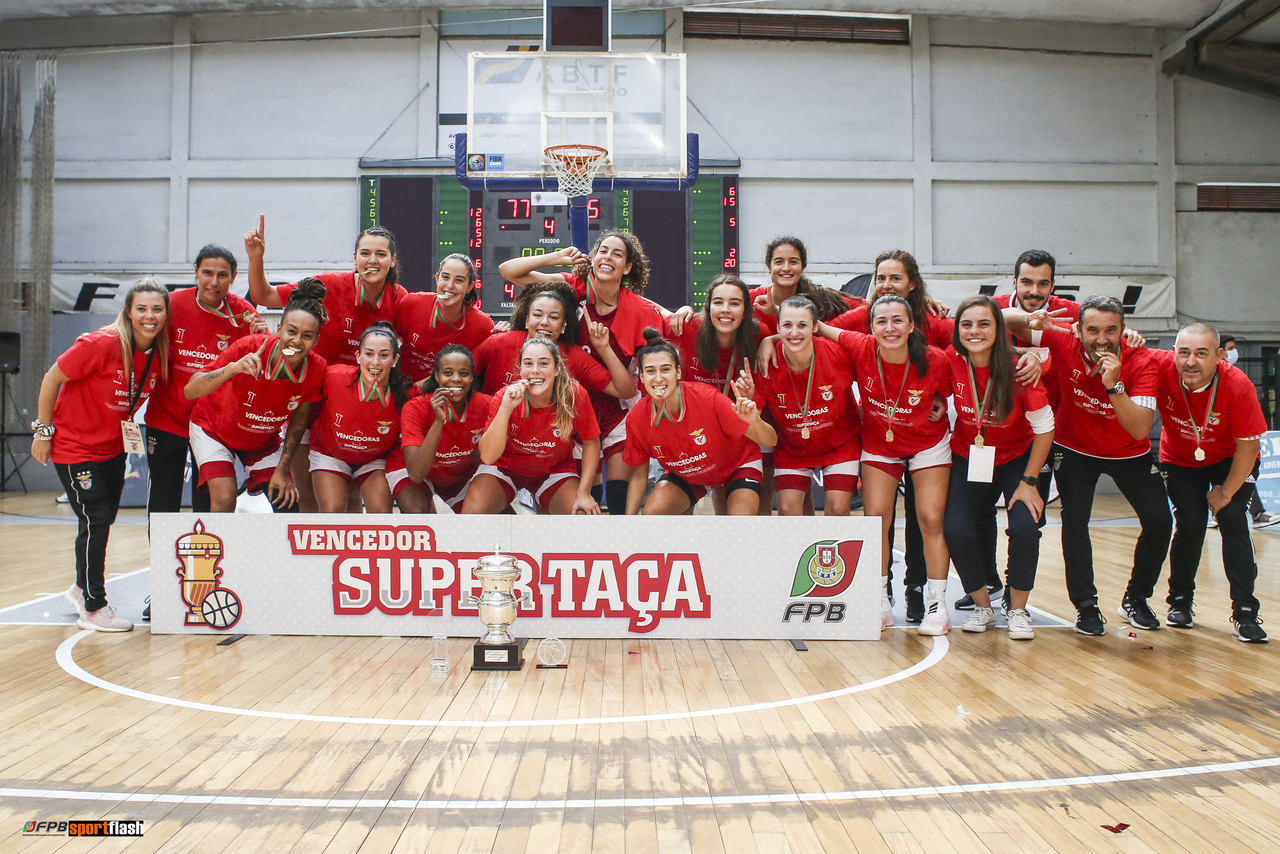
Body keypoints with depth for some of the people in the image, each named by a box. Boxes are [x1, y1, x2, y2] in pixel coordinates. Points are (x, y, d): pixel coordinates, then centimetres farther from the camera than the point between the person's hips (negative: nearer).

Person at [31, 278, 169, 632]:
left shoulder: (160, 355, -5)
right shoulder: (102, 344, -23)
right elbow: (51, 379, -14)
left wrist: (131, 431, 2)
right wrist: (43, 431, -10)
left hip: (113, 448, 7)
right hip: (74, 447, -6)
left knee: (103, 521, 15)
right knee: (95, 520, -7)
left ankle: (82, 588, 38)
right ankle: (92, 609, 7)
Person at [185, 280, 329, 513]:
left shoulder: (316, 369, -24)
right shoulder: (249, 348, -33)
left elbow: (298, 421, -8)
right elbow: (190, 391, -35)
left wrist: (282, 470, -8)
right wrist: (232, 369, -51)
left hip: (264, 439, 3)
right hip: (214, 428, -3)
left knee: (287, 503, -5)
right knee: (225, 500, -19)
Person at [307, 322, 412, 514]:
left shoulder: (403, 395, -25)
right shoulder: (334, 377, -29)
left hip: (375, 460, 1)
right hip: (329, 454, -1)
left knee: (382, 513, -15)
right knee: (333, 511, -16)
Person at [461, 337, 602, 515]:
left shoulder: (575, 395, -21)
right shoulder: (505, 398, -22)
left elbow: (591, 442, -6)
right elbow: (488, 457, -29)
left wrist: (584, 493, -15)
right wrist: (505, 408, -39)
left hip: (555, 469, 2)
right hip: (505, 466, -1)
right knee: (473, 511, -25)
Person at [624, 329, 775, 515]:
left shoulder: (707, 398, -33)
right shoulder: (636, 418, -23)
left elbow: (770, 441, -29)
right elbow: (639, 476, -7)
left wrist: (754, 420, -51)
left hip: (737, 464, -3)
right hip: (685, 474, 3)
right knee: (652, 512, -20)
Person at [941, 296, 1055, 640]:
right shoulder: (951, 361, -18)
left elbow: (1044, 428, -13)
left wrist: (1029, 482, -12)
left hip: (1017, 459, -1)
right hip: (968, 457, 2)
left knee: (1025, 526, -21)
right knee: (956, 529, -16)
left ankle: (1017, 609, 3)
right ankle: (982, 606, 9)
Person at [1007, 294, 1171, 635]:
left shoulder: (1141, 362, -26)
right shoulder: (1065, 345, -24)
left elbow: (1141, 431, -34)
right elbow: (1005, 318, -18)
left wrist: (1114, 385, -46)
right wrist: (1031, 320, -41)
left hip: (1129, 454, 1)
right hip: (1075, 450, 0)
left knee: (1159, 521, -7)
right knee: (1075, 520, -14)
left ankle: (1135, 600, 16)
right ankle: (1086, 606, 2)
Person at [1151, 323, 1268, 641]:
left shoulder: (1238, 385, -32)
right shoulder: (1161, 367, -30)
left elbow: (1248, 446, -20)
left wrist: (1226, 492, -12)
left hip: (1229, 460, -1)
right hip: (1180, 460, 1)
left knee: (1233, 520, -14)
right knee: (1189, 526, -8)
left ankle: (1244, 612, -4)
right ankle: (1180, 602, 16)